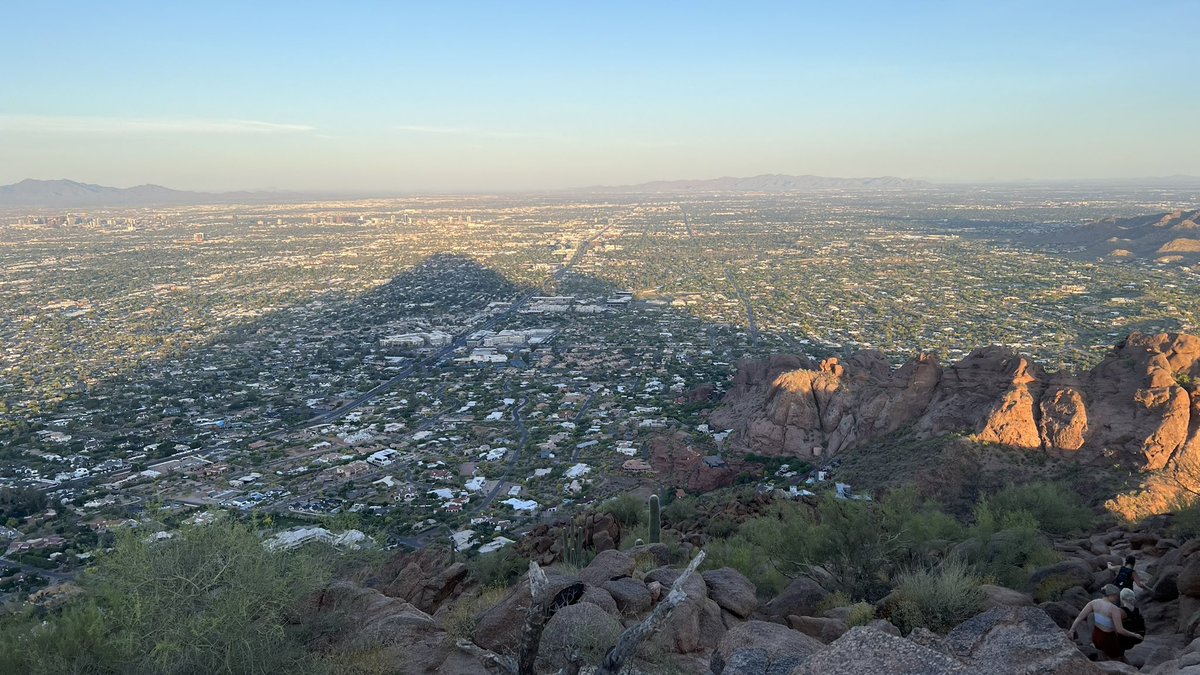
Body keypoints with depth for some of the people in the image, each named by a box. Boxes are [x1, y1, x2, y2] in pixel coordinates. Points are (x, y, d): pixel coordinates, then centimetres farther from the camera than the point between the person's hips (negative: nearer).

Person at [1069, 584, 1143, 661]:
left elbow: (1080, 617, -14)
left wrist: (1072, 630, -15)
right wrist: (1135, 635, -10)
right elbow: (1120, 630, -26)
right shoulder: (1114, 609, -25)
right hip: (1108, 640, -6)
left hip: (1096, 636, 6)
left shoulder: (1094, 602, -8)